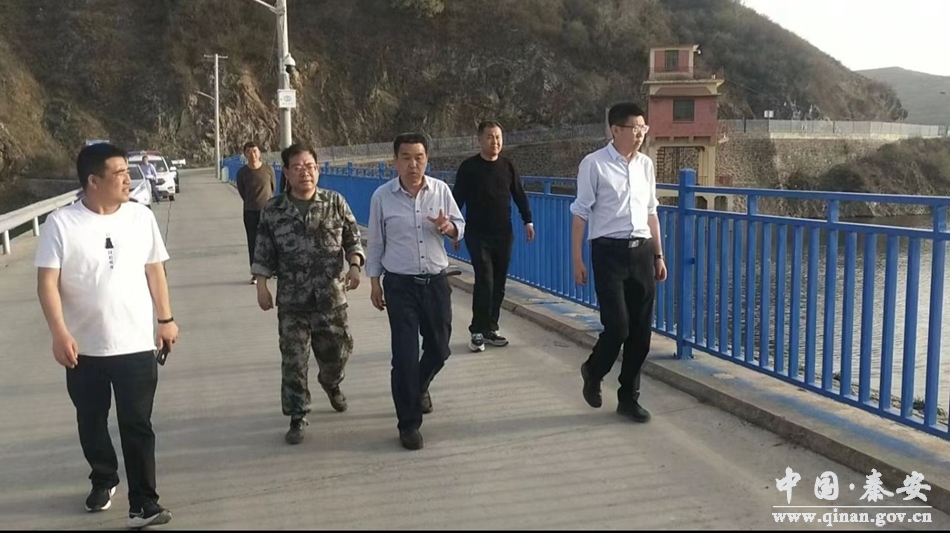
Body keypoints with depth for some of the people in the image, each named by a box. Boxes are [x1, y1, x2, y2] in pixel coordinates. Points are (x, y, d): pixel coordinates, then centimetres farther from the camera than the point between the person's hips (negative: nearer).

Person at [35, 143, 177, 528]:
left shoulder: (141, 216, -1)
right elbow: (47, 283, -11)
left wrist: (166, 319, 7)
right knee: (91, 422, 18)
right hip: (83, 347, 0)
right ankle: (103, 480, 41)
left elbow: (154, 270, 7)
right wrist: (59, 333, -20)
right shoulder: (61, 224, -9)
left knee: (137, 425, 2)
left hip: (136, 344, 0)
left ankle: (143, 503, 8)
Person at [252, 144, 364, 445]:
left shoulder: (336, 203, 1)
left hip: (331, 295, 1)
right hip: (292, 299, -1)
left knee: (337, 351, 12)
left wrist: (354, 265, -10)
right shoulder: (273, 210, 0)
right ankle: (297, 417, 14)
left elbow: (353, 239, 6)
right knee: (294, 360, 1)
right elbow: (263, 252, 5)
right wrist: (262, 286, -1)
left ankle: (331, 384, 47)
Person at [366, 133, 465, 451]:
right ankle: (408, 424, 9)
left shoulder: (441, 190, -1)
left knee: (439, 348, 14)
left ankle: (419, 386, 47)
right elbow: (375, 243, 3)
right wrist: (374, 282, 4)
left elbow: (460, 228, 7)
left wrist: (448, 227, -16)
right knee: (404, 355, -4)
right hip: (400, 284, -2)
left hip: (436, 281, 3)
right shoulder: (382, 197, -5)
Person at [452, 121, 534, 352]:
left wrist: (527, 221, 5)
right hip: (477, 235, -4)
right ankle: (477, 332, 0)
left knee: (498, 284, 6)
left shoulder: (507, 166, 6)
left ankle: (491, 329, 18)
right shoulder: (469, 167, -4)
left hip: (503, 234, 4)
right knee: (484, 282, -10)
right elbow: (458, 199, -2)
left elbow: (519, 195, 11)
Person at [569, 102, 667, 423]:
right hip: (610, 251, -5)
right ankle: (593, 372, 25)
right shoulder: (594, 164, -7)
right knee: (617, 326, -8)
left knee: (641, 330, 7)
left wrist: (658, 255, 16)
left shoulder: (646, 165, 11)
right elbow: (581, 213, -5)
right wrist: (577, 259, -8)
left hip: (642, 251, 6)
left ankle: (629, 397, 24)